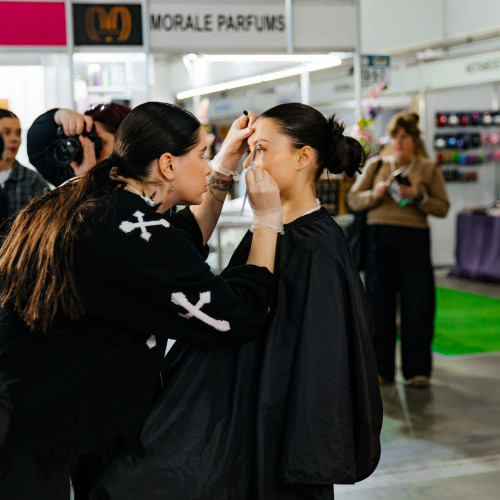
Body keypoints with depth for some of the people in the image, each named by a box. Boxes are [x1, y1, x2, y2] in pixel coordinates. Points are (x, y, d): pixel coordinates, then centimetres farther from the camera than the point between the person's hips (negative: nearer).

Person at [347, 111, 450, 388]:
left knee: (417, 305, 0)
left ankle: (417, 369, 12)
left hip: (414, 240, -1)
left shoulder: (428, 168, 8)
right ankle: (381, 368, 15)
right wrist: (375, 194, -10)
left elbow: (443, 207, 1)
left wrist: (418, 197, -14)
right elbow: (353, 198, 8)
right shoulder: (376, 165, 12)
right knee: (379, 303, 4)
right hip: (379, 238, 1)